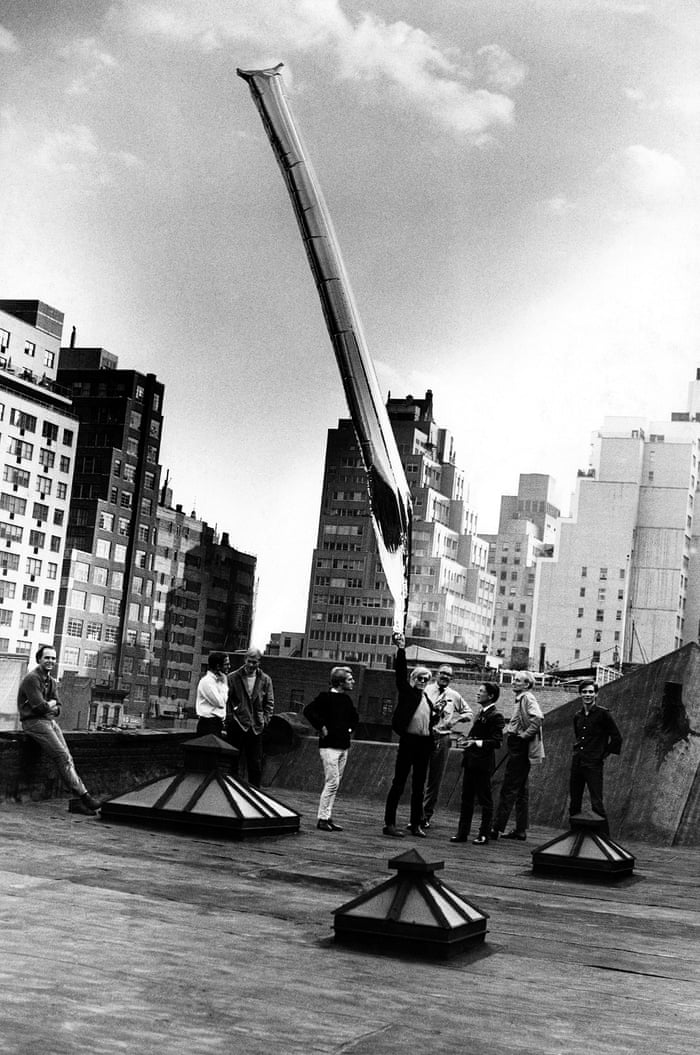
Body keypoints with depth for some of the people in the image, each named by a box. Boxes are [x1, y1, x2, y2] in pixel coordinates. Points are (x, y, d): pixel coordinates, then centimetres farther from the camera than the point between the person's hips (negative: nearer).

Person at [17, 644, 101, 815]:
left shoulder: (51, 681, 17)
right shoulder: (32, 679, -11)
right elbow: (40, 706, -18)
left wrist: (49, 706, -5)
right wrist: (51, 704, 2)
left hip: (50, 721, 8)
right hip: (34, 722, -8)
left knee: (67, 758, -5)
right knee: (63, 757, -17)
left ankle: (78, 802, -11)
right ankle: (84, 796, -18)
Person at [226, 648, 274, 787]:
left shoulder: (265, 680, 7)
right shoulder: (233, 678, 0)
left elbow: (269, 703, 10)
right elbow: (226, 700, 2)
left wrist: (265, 720, 0)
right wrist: (230, 717, -6)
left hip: (256, 727, 2)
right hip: (236, 726, -2)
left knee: (256, 764, 4)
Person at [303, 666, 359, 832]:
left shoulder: (346, 699, 13)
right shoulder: (326, 697, -10)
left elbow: (355, 717, 30)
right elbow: (308, 710, -21)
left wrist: (350, 728, 14)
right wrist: (321, 727, -18)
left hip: (343, 746, 8)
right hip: (329, 746, -8)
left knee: (334, 784, 8)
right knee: (332, 782, -11)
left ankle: (327, 817, 13)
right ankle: (322, 818, -4)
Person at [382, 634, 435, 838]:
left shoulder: (427, 698, 17)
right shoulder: (407, 691, 2)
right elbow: (400, 672, -11)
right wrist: (401, 649, -21)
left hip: (424, 743, 6)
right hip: (408, 740, -6)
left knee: (419, 786, 11)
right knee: (398, 783, -3)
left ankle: (416, 824, 18)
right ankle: (389, 823, -1)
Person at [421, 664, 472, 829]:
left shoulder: (454, 696, 12)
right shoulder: (426, 690, 4)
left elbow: (468, 713, 22)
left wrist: (456, 718, 3)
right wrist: (431, 709, -15)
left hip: (442, 739, 3)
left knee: (435, 779, 6)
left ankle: (427, 815, 15)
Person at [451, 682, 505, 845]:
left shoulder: (495, 716, -10)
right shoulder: (480, 714, 17)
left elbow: (497, 741, -16)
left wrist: (477, 743, -24)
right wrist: (468, 741, 8)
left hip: (483, 763, -9)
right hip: (471, 761, 9)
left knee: (485, 800, 1)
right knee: (466, 798, 10)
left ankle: (484, 835, 7)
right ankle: (462, 833, 15)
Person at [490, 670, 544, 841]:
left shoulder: (527, 698, -12)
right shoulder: (521, 699, 17)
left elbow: (538, 718, -27)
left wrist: (524, 735, -22)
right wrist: (510, 730, 12)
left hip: (519, 749, -10)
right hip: (517, 748, 10)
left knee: (508, 790, -9)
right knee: (520, 791, 12)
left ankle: (498, 828, -9)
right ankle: (520, 830, 16)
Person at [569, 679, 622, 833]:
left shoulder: (603, 714, -6)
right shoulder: (577, 716, 12)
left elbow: (616, 738, -3)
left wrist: (605, 754, -2)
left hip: (594, 764, -6)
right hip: (577, 763, 6)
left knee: (596, 803, -10)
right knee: (574, 802, 9)